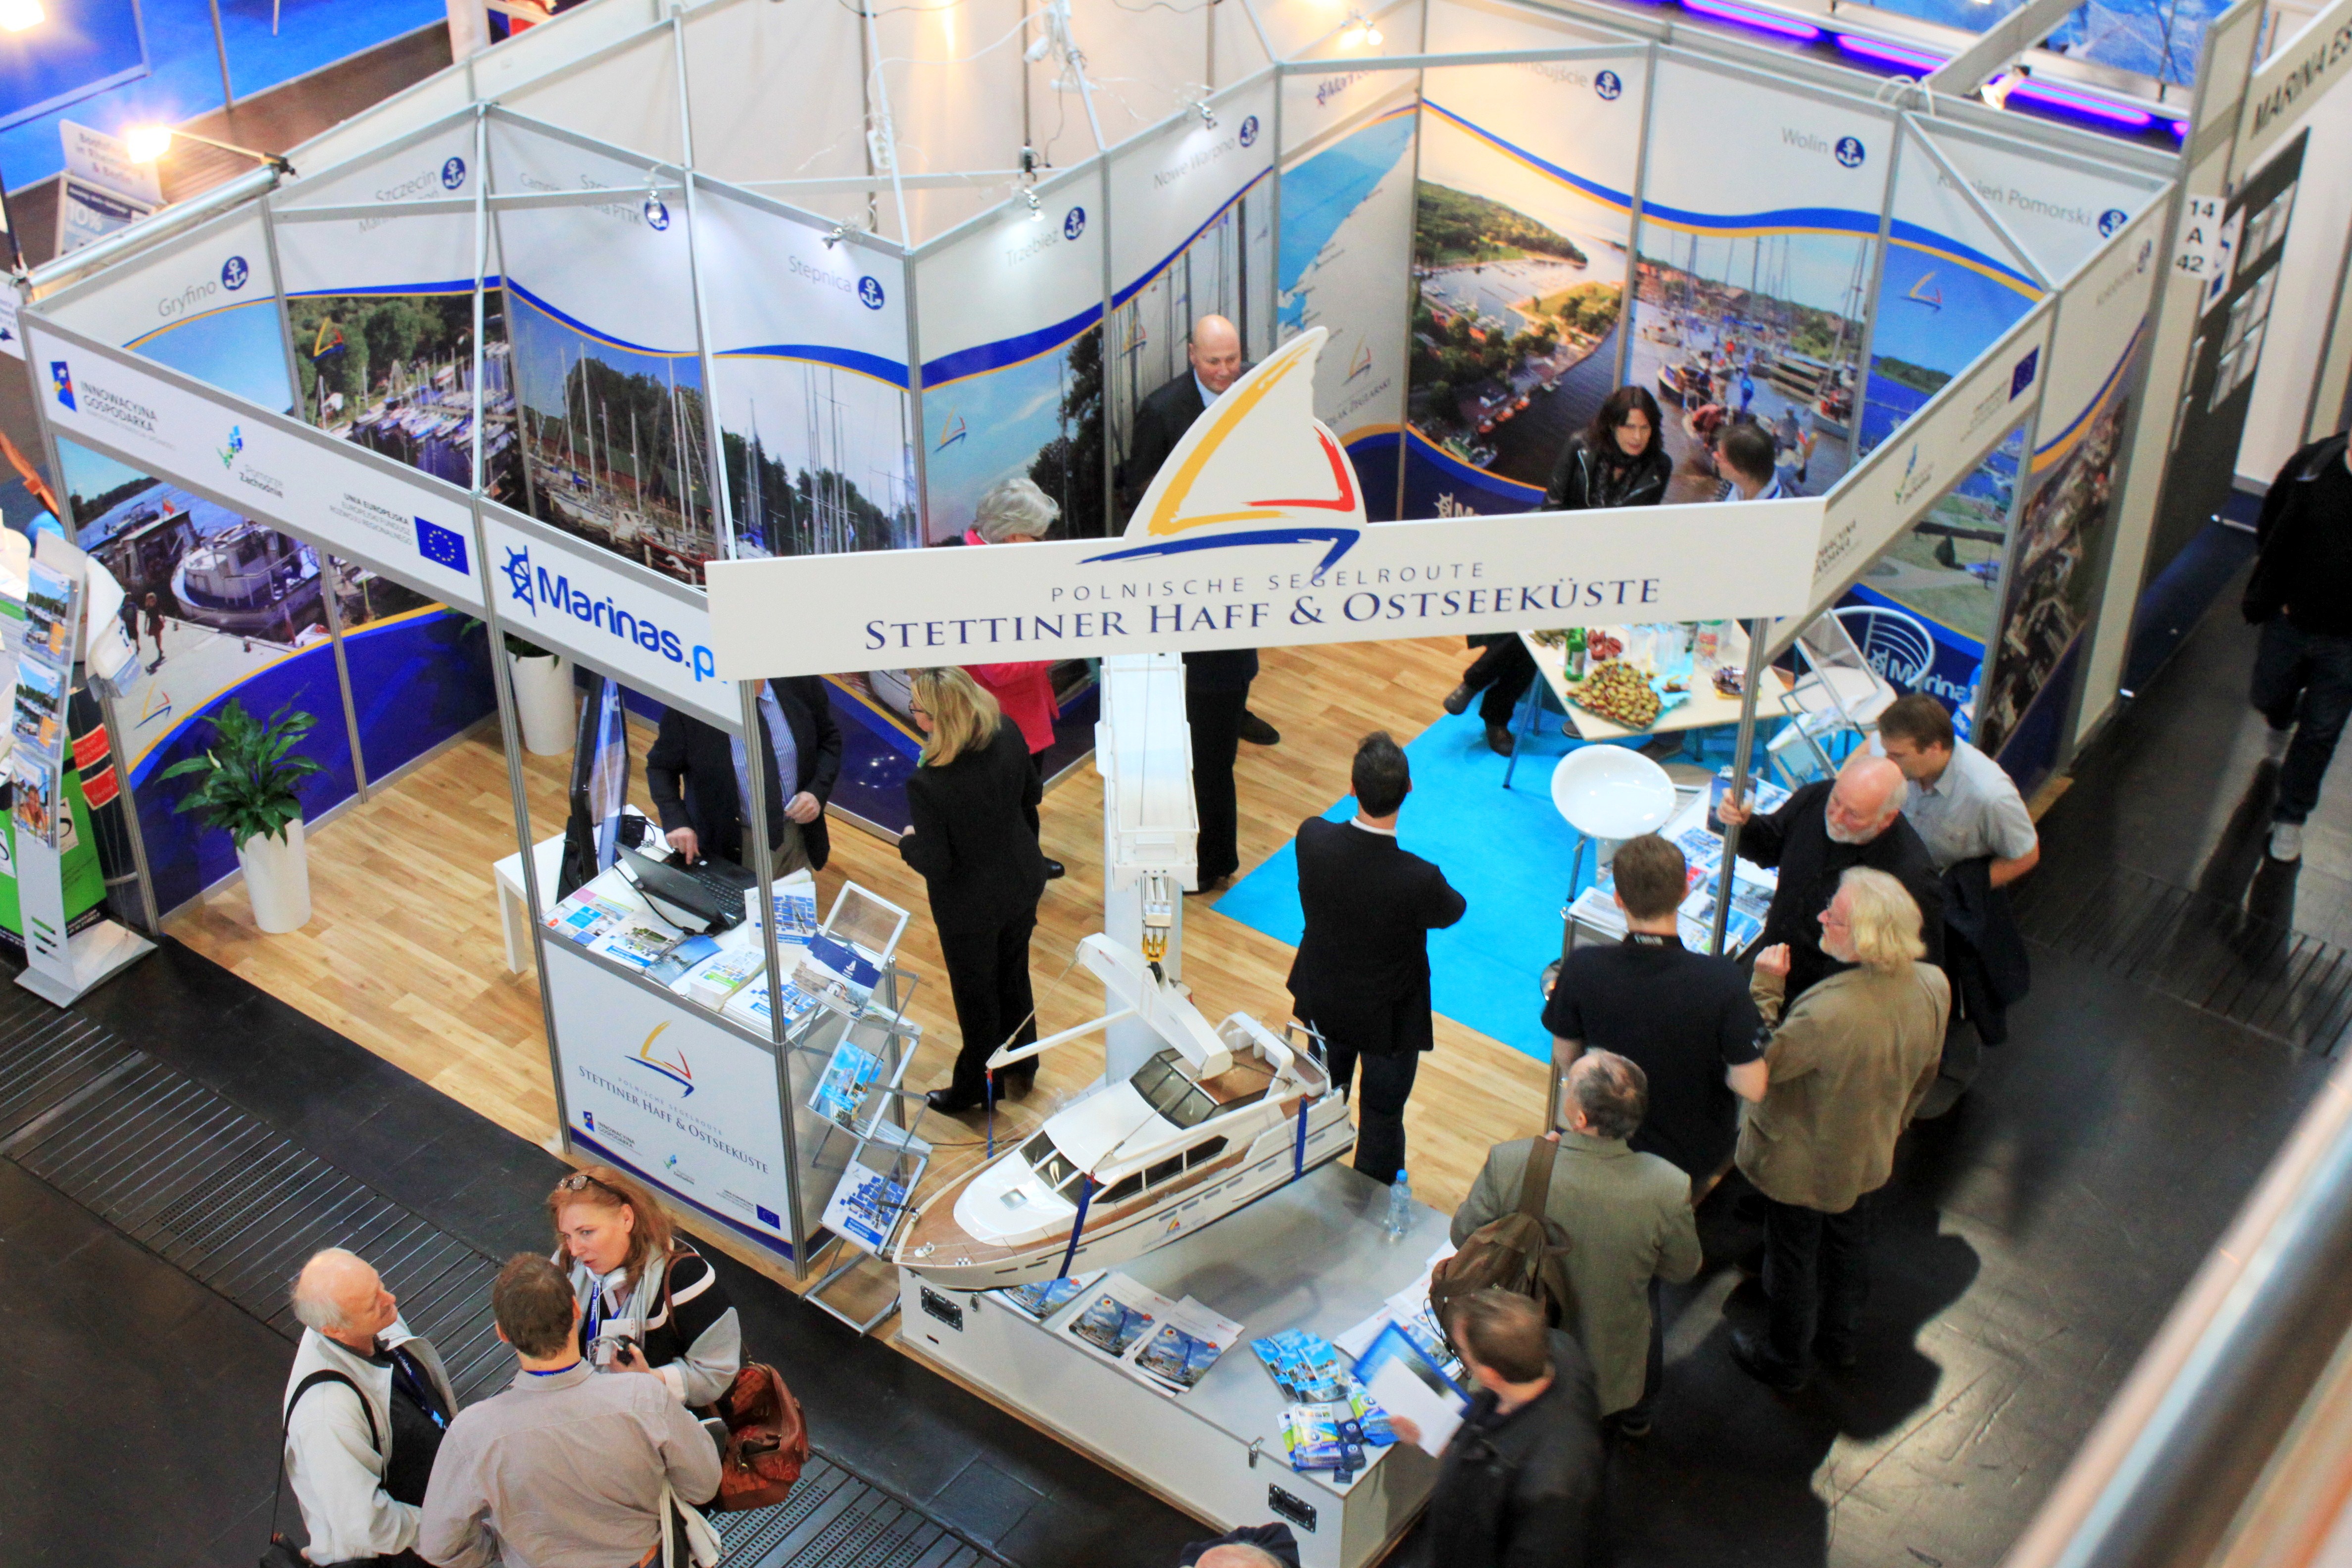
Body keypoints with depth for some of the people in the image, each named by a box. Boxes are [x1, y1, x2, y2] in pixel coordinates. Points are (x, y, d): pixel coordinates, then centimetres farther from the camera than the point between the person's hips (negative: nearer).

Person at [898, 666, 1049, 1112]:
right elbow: (1033, 795, -1)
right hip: (1023, 884, 6)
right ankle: (1022, 1069, 50)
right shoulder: (1008, 733, -19)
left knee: (976, 996, 19)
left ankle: (975, 1087, 41)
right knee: (1014, 976, 28)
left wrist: (909, 841, -6)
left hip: (970, 906, -5)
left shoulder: (927, 785, -35)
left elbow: (935, 863, -26)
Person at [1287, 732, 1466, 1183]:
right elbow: (1454, 911, -14)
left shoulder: (1312, 838, -28)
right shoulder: (1418, 880, -38)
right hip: (1389, 1019, -4)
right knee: (1382, 1120, 21)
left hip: (1322, 1005, 5)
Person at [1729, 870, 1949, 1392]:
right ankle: (1841, 1339, 56)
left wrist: (1765, 989, -22)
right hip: (1868, 1154, 6)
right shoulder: (1934, 986, -21)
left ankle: (1788, 1362, 44)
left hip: (1802, 1166, -6)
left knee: (1793, 1257, 20)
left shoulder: (1829, 1013, -44)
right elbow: (1925, 1074, -1)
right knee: (1849, 1241, 31)